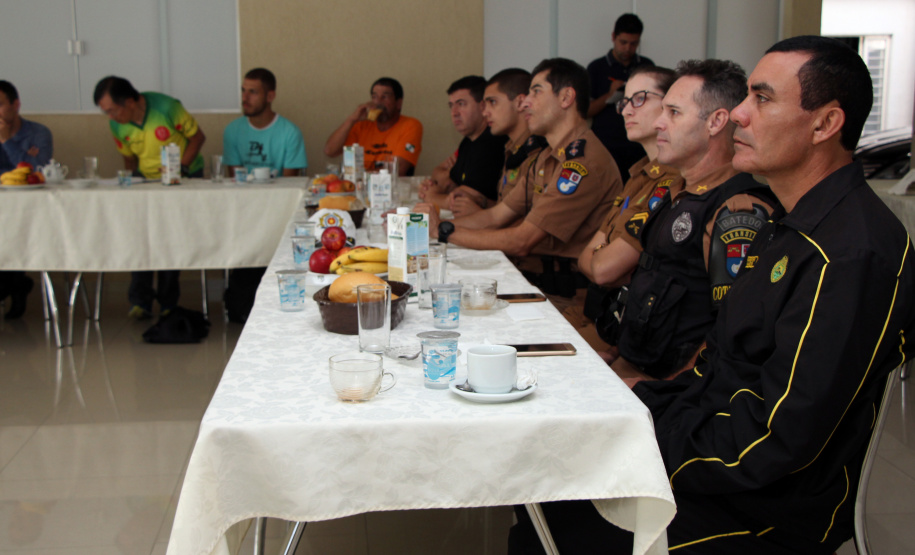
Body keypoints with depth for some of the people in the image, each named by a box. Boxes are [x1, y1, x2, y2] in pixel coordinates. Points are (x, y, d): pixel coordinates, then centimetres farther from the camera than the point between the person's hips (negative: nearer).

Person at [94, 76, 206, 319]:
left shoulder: (166, 108, -19)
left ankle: (168, 302, 3)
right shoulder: (117, 126, -3)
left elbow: (197, 136, -10)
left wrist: (180, 168, -18)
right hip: (146, 180, 4)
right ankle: (140, 301, -8)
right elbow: (129, 159, 13)